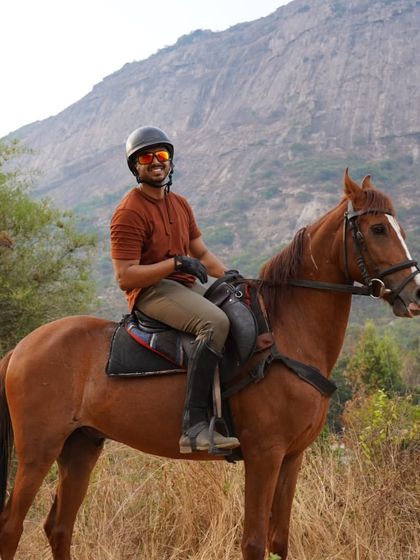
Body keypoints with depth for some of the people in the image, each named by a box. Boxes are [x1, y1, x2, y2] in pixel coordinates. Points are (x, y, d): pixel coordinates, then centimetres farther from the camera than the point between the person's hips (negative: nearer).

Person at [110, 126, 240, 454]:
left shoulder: (180, 204, 16)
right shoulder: (130, 213, -10)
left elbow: (202, 253, 20)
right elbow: (125, 277, -16)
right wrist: (176, 262, -21)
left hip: (186, 287, 9)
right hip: (150, 292, -9)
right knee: (216, 322, -33)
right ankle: (194, 426, -40)